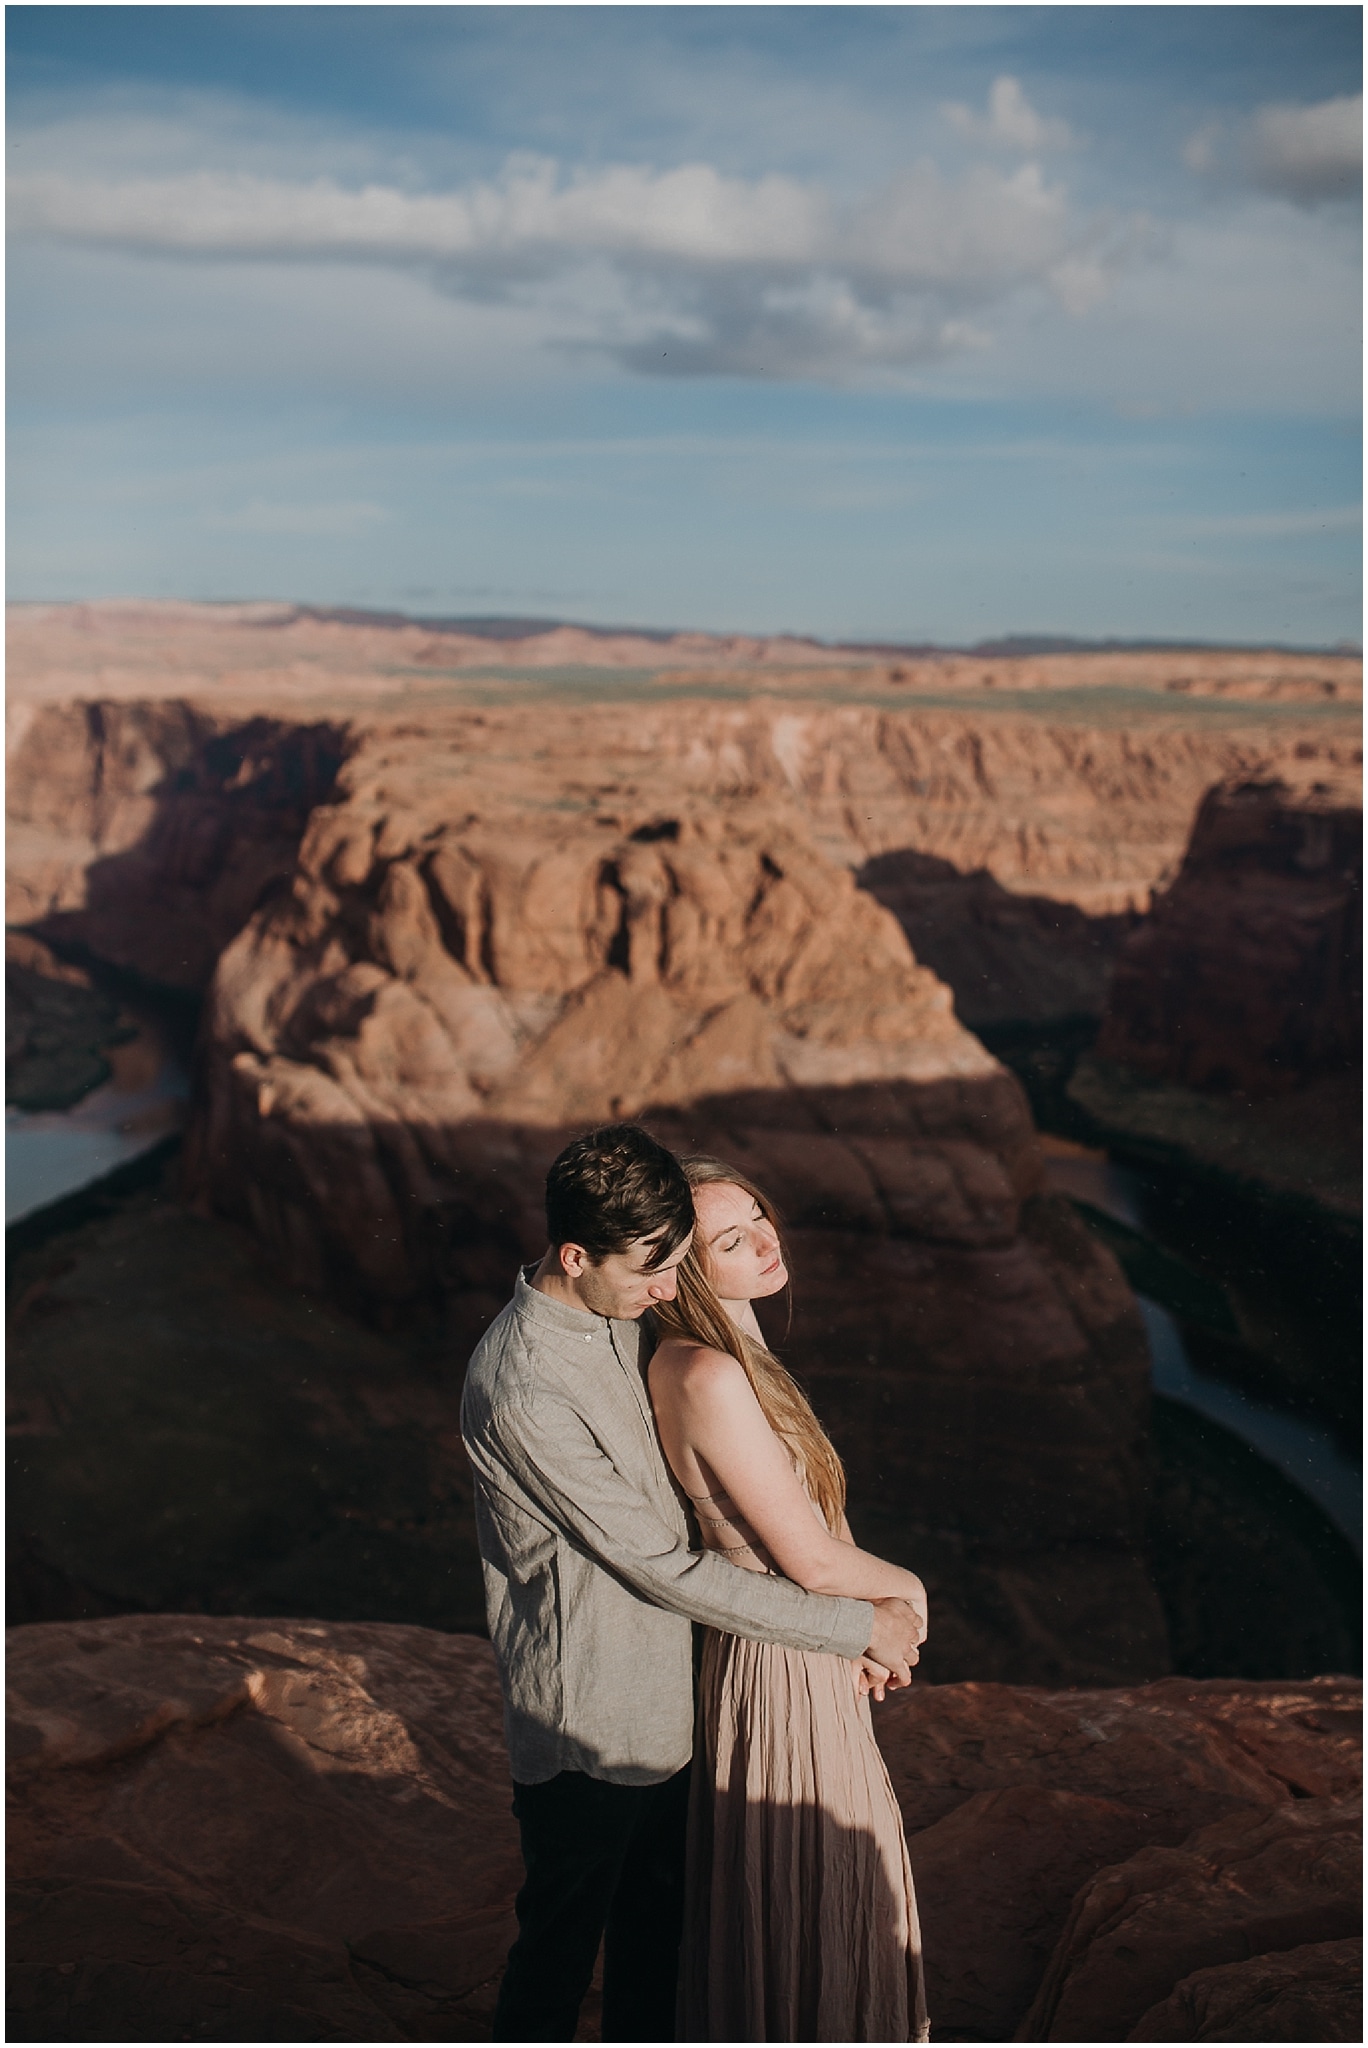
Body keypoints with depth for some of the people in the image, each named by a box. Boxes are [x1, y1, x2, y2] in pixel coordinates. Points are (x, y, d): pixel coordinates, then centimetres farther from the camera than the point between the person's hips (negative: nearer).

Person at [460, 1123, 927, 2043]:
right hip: (588, 1729, -8)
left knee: (657, 1922, 26)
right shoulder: (522, 1389, -31)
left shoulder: (617, 1320, -3)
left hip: (661, 1703, 8)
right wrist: (856, 1625, -19)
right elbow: (660, 1565, -27)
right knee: (560, 1942, 17)